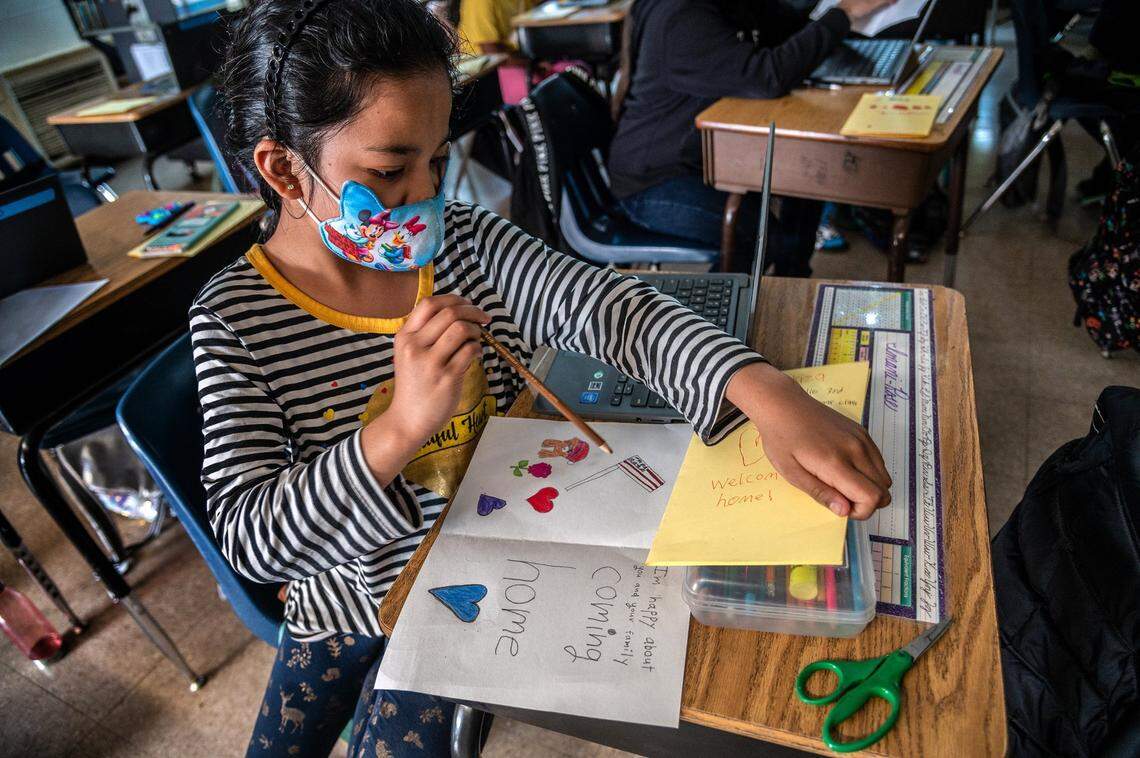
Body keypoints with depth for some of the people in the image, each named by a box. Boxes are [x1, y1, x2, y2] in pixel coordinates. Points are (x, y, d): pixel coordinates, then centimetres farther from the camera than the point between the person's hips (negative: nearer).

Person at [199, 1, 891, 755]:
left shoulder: (466, 243, -15)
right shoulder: (236, 319, -20)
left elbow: (611, 307, -25)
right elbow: (250, 539, -26)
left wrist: (769, 395, -42)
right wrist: (399, 429, -42)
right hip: (353, 599, 1)